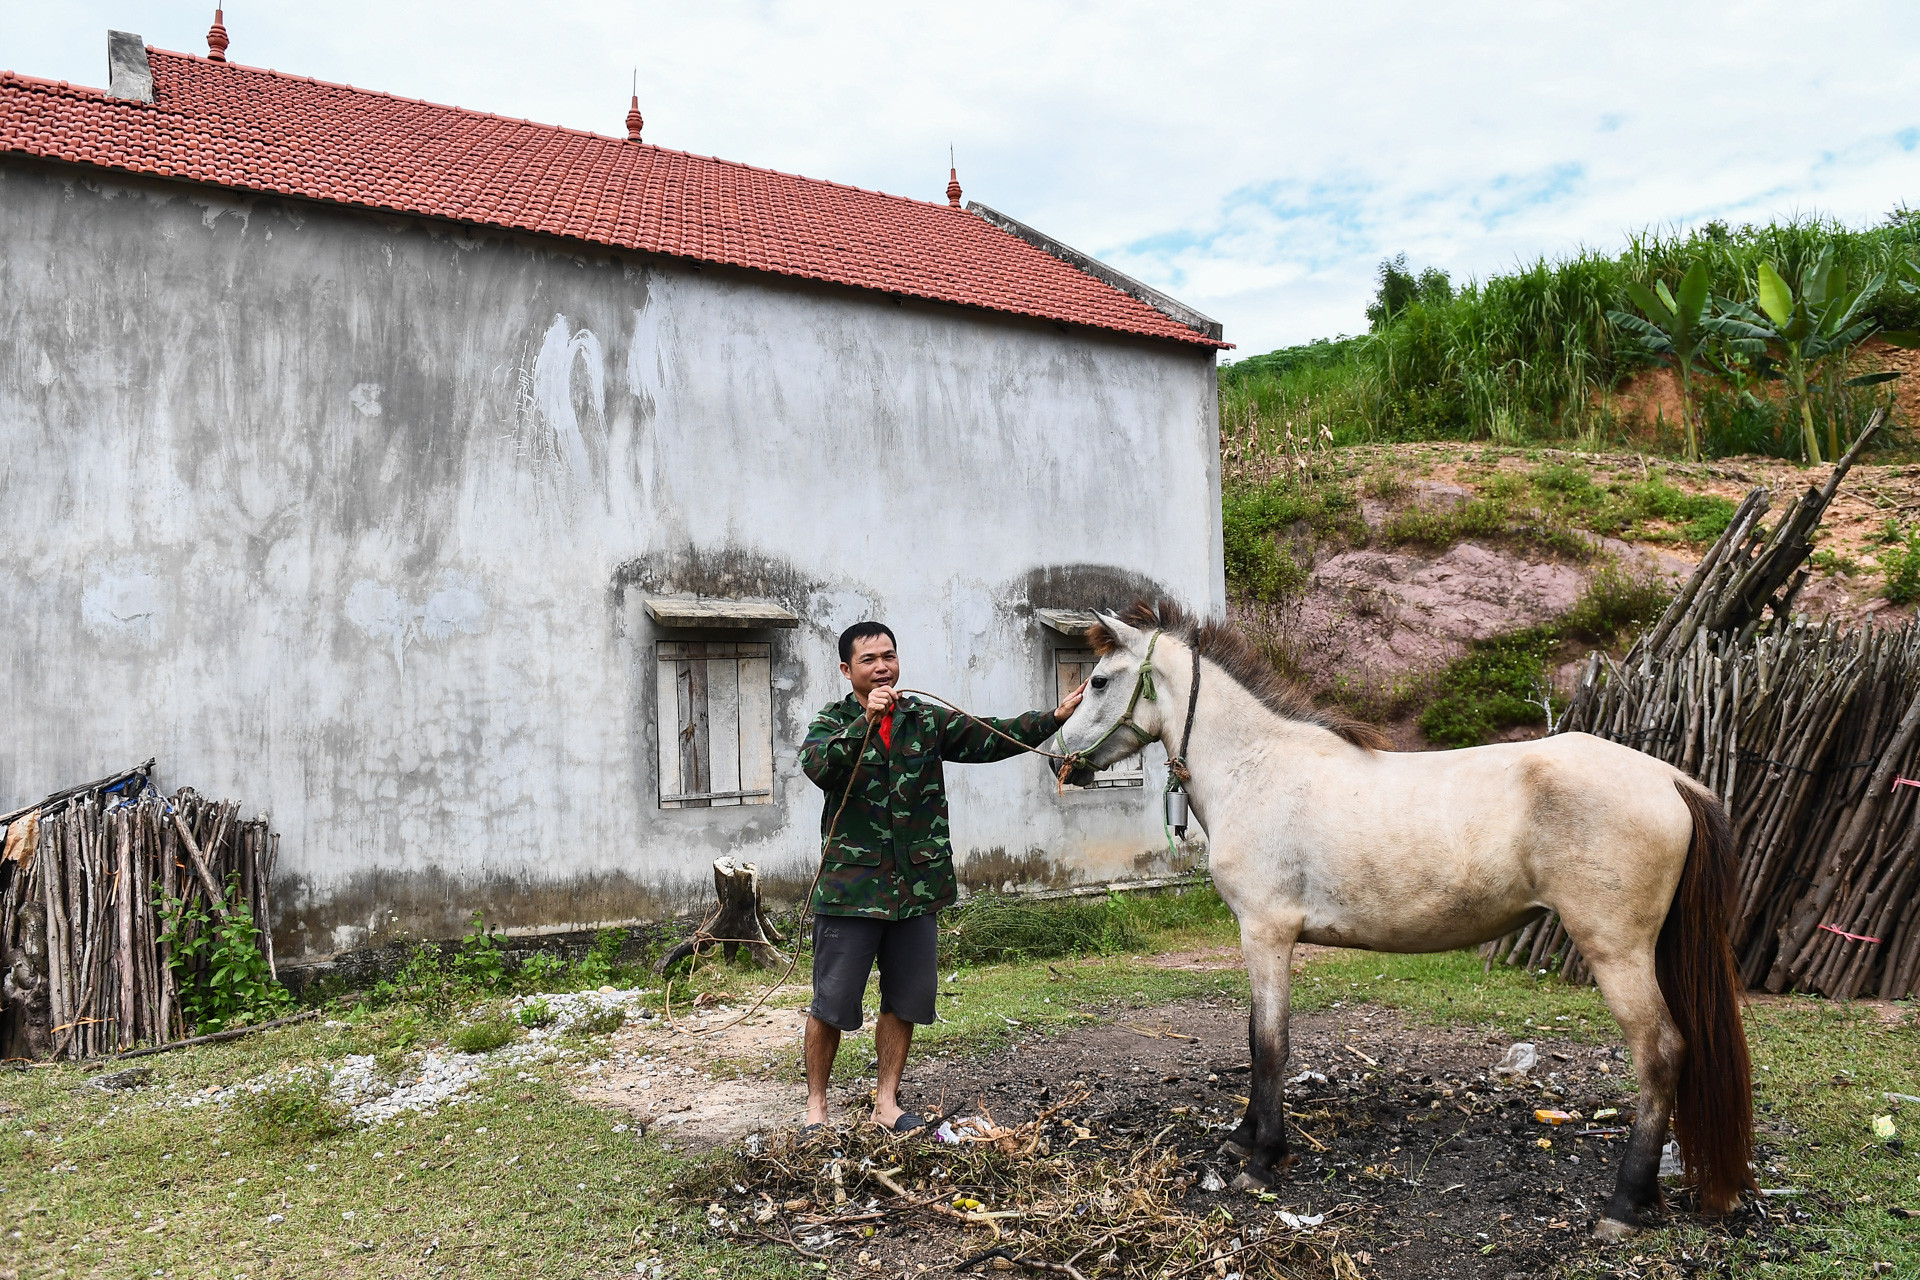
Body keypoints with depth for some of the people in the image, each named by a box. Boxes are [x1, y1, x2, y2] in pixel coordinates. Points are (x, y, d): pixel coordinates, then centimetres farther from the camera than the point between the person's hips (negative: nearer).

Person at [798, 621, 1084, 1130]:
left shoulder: (926, 720, 8)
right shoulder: (833, 722, -1)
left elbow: (991, 738, 1)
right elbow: (818, 768, -21)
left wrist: (1054, 716, -9)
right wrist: (866, 720, -30)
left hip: (916, 886, 4)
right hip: (851, 887, -4)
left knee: (905, 1002, 13)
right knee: (831, 1005, 3)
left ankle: (886, 1102, 28)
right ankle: (816, 1106, 21)